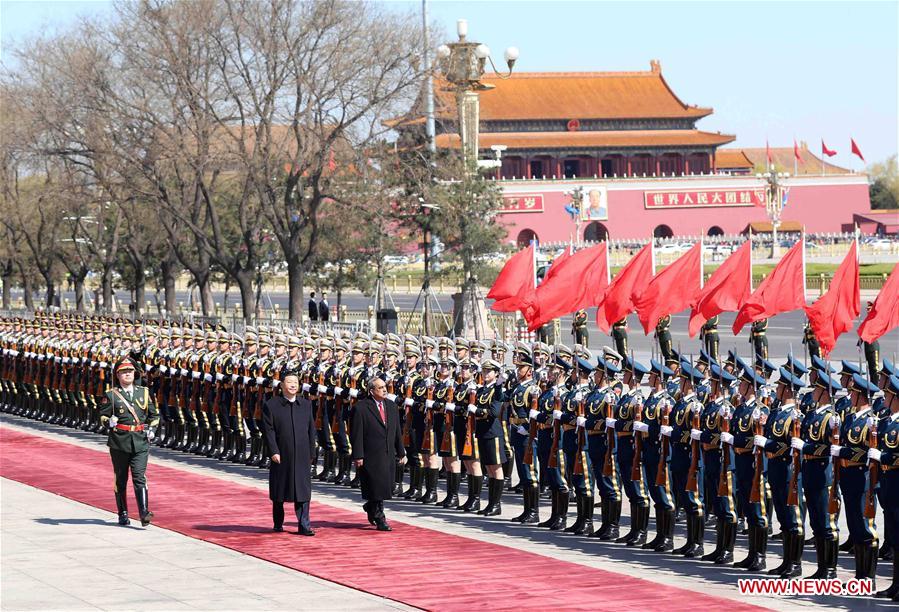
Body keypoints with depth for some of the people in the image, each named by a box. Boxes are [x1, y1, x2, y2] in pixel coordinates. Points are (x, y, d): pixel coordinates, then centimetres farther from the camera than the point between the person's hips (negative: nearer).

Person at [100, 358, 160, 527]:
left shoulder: (144, 392, 13)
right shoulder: (111, 395, 3)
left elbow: (153, 414, 21)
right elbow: (102, 414, 1)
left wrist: (152, 429, 5)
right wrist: (109, 421, -20)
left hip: (140, 442, 1)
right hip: (119, 442, -1)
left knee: (140, 477, -10)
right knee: (120, 479, 7)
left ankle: (144, 513, -17)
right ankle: (123, 514, 18)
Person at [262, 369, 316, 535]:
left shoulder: (306, 405, 10)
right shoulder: (271, 405, -2)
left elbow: (311, 429, 12)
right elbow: (268, 430, -6)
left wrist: (312, 452, 7)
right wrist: (274, 451, -14)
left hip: (302, 456, 2)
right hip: (281, 456, -2)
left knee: (303, 491, -3)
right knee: (279, 492, 9)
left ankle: (304, 525, -3)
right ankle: (278, 523, 23)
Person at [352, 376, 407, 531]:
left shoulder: (392, 406, 12)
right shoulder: (362, 408, -8)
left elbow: (397, 432, 16)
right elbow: (357, 434, -9)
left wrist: (401, 453, 14)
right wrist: (358, 456, -14)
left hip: (389, 455, 6)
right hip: (371, 455, -6)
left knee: (386, 488, 8)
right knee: (376, 487, -4)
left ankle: (370, 507, 34)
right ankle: (380, 519, 6)